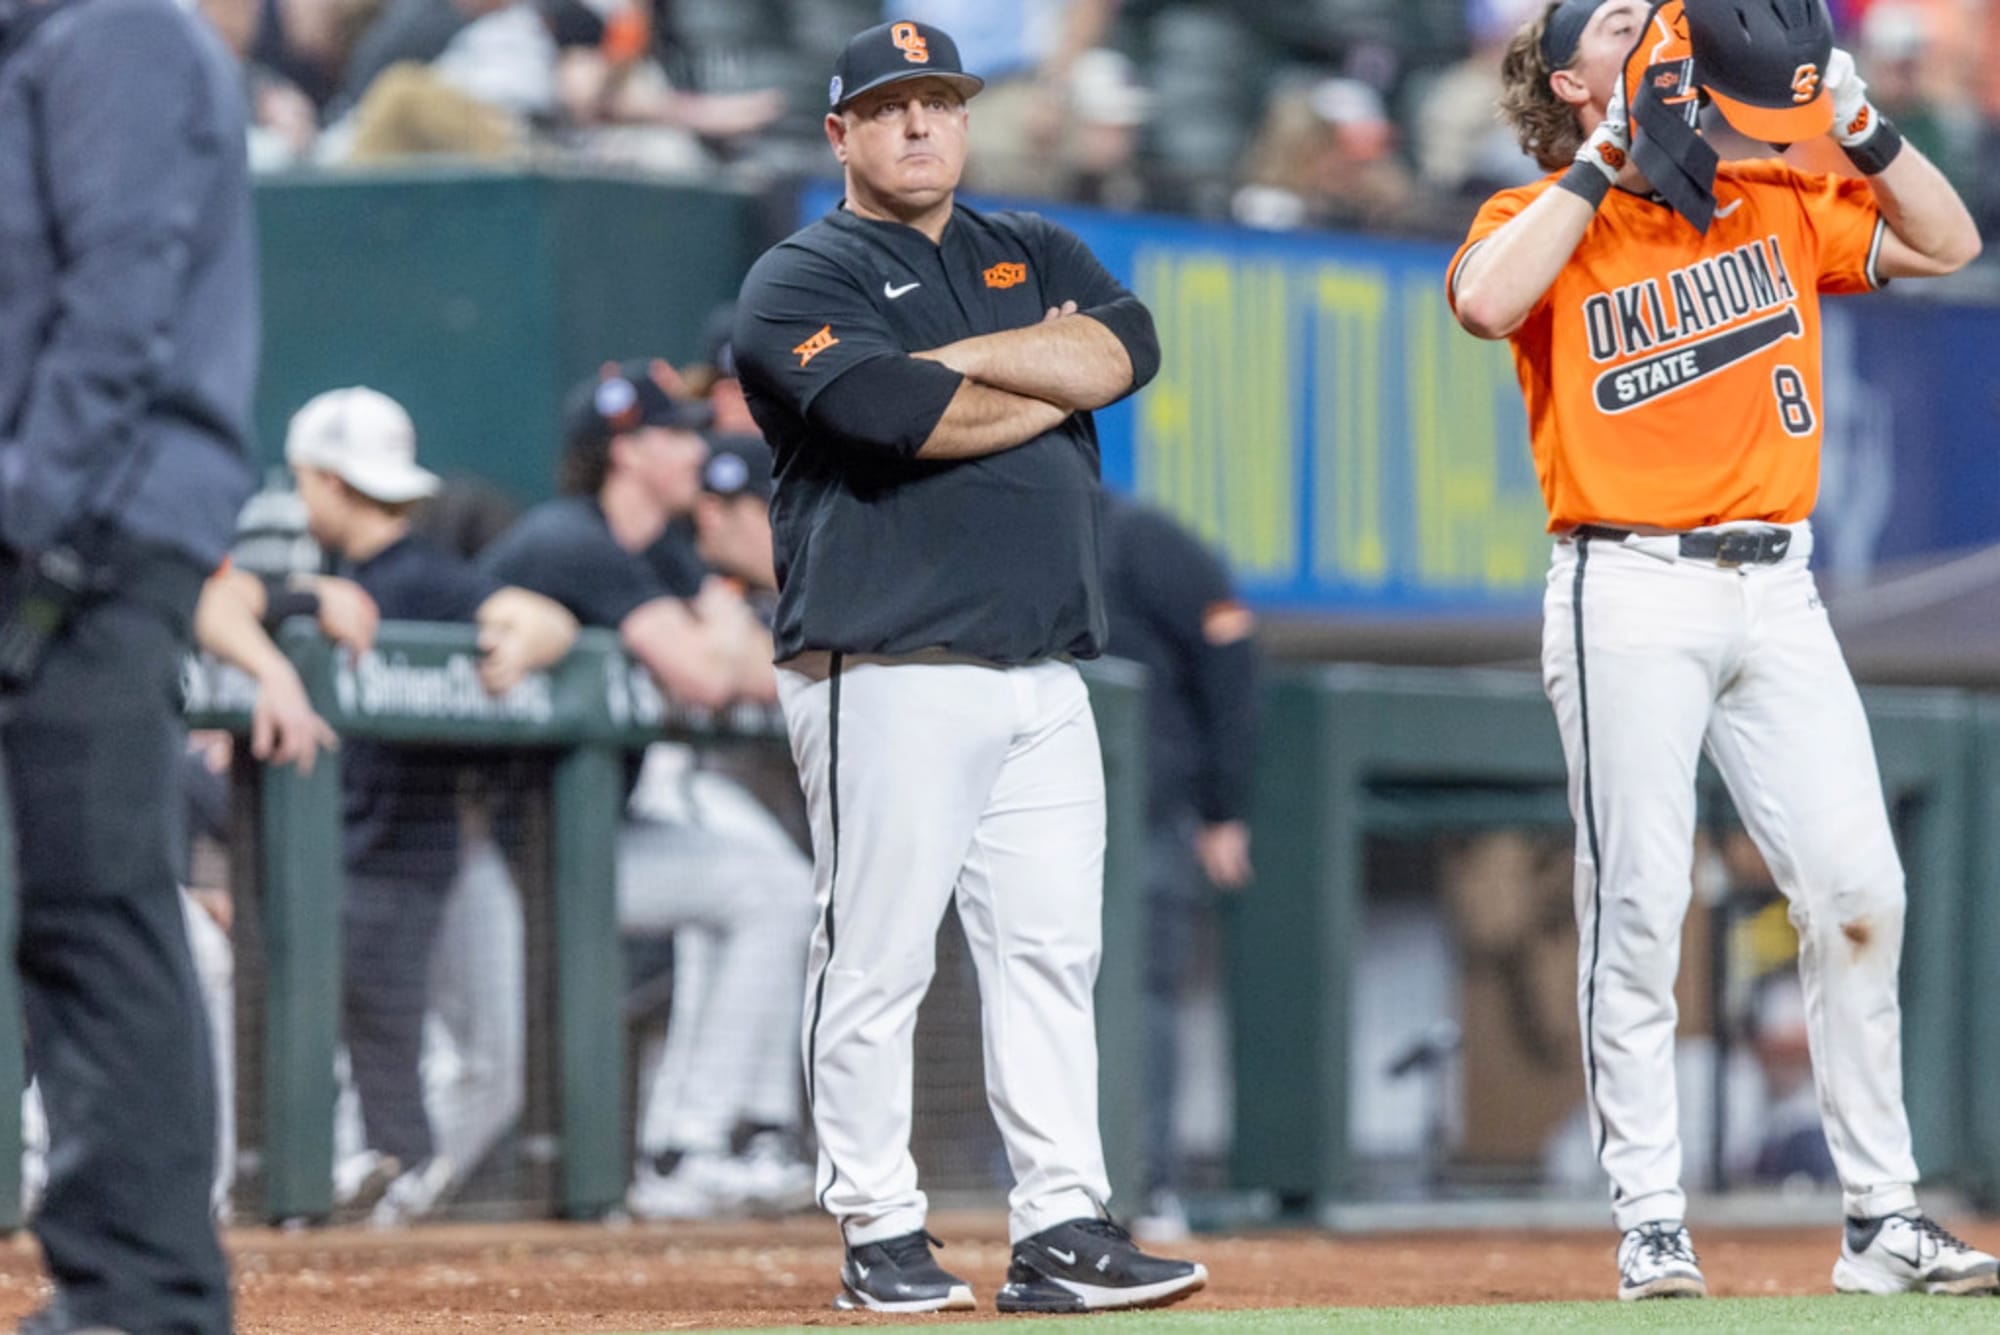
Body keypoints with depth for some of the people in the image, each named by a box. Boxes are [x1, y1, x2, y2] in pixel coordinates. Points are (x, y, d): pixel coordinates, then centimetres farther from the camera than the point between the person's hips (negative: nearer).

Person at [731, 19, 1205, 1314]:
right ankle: (880, 1233, 2)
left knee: (1054, 951, 2)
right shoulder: (802, 281, 1)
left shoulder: (1033, 254, 20)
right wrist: (1056, 376, -4)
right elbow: (901, 417, -17)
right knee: (878, 960, -5)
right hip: (888, 673, -6)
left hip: (1044, 676, 6)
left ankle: (1062, 1230, 2)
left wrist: (959, 360, -9)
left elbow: (1129, 342, -1)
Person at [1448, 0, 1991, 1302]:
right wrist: (1609, 154, -12)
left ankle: (1883, 1216, 1)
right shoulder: (1544, 219, 3)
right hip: (1629, 594, -4)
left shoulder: (1776, 207, 15)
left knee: (1860, 891, -4)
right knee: (1638, 911, -5)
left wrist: (1855, 117, 1)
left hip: (1777, 592, 4)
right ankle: (1652, 1226, -1)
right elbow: (1488, 302, -19)